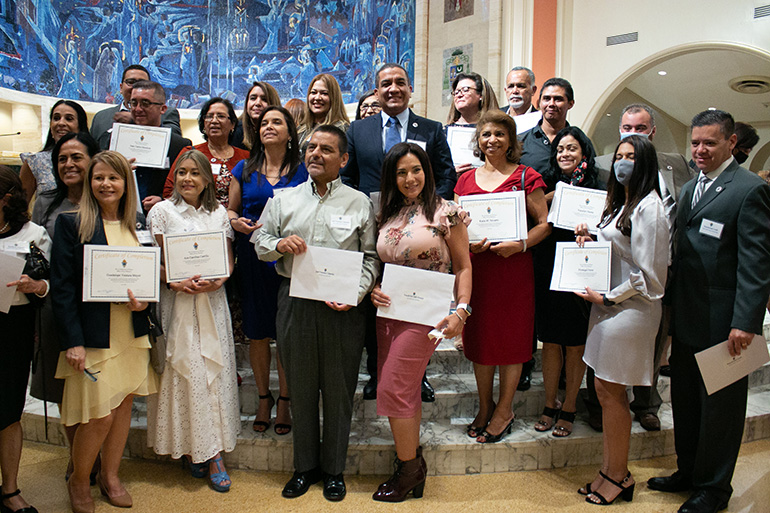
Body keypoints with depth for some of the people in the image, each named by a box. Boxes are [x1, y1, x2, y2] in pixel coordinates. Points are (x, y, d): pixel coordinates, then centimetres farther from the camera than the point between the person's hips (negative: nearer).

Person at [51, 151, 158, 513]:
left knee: (124, 404, 12)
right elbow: (61, 286, -8)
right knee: (100, 415, -2)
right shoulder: (71, 223, -5)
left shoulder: (138, 225, 8)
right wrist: (73, 340, -14)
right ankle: (79, 481, 26)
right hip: (93, 335, -4)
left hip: (132, 332, 5)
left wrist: (145, 301, -7)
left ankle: (110, 476, 33)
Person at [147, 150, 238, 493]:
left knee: (216, 369, 1)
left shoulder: (219, 212, 10)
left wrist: (218, 280, -9)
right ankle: (190, 448, 11)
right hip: (177, 300, -2)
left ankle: (214, 452, 8)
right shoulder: (162, 211, 3)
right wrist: (175, 282, -16)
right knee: (184, 370, -3)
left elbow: (229, 258, 11)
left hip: (213, 300, 2)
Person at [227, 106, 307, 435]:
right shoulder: (245, 169, 10)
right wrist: (236, 222, -6)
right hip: (252, 259, 2)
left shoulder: (302, 171, 4)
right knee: (256, 333, 8)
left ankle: (284, 401, 20)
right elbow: (230, 209, 15)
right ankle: (263, 397, 27)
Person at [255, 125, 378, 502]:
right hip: (294, 303, 2)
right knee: (301, 388, 12)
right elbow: (260, 244, 12)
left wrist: (355, 293, -13)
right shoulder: (283, 200, 11)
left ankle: (334, 470, 26)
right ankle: (305, 467, 30)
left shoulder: (360, 203, 4)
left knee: (339, 389, 7)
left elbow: (371, 257, 2)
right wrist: (279, 244, -10)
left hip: (342, 307, -2)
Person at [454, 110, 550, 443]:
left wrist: (520, 244, -18)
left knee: (510, 338, 5)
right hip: (475, 266, 3)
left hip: (513, 266, -3)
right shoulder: (466, 180, 11)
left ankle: (504, 410, 22)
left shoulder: (525, 177, 0)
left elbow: (544, 224, -2)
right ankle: (484, 407, 27)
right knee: (479, 337, 9)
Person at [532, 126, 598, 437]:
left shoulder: (595, 189, -1)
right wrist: (548, 199, -12)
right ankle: (550, 404, 26)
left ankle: (569, 408, 24)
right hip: (547, 273, 2)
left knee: (575, 343, 8)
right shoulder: (546, 185, 6)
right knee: (550, 340, 10)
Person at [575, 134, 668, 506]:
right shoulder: (620, 204, 15)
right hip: (609, 305, 9)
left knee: (610, 391, 0)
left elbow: (647, 273, -17)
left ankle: (618, 476, 17)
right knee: (605, 389, 12)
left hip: (629, 309, -9)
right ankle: (610, 469, 24)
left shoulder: (648, 207, -14)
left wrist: (607, 298, -13)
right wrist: (590, 239, 4)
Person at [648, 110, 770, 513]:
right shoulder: (690, 188, 13)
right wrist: (671, 306, 11)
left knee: (719, 407, 8)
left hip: (723, 324, -7)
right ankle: (688, 472, 36)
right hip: (686, 320, 8)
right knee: (685, 400, 18)